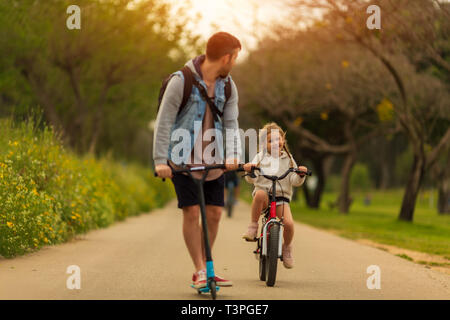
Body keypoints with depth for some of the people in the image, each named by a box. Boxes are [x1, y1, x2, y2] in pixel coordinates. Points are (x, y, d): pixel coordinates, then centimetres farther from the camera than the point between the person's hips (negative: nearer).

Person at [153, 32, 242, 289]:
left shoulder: (228, 85, 5)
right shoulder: (181, 81, -12)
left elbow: (231, 123, -1)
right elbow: (164, 121, -11)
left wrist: (233, 155, -18)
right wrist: (160, 160, -17)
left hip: (212, 159, 5)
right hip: (183, 159, -5)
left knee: (214, 213, 2)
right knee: (192, 212, -9)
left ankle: (206, 268, 16)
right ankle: (200, 272, 0)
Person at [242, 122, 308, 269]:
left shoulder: (288, 159, 12)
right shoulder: (260, 157, 9)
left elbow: (294, 181, 4)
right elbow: (251, 179, 0)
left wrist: (300, 175, -17)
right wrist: (249, 170, -22)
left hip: (281, 196, 1)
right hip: (264, 193, -1)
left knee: (288, 223, -22)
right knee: (260, 194, -39)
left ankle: (287, 248, 8)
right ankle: (253, 226, -21)